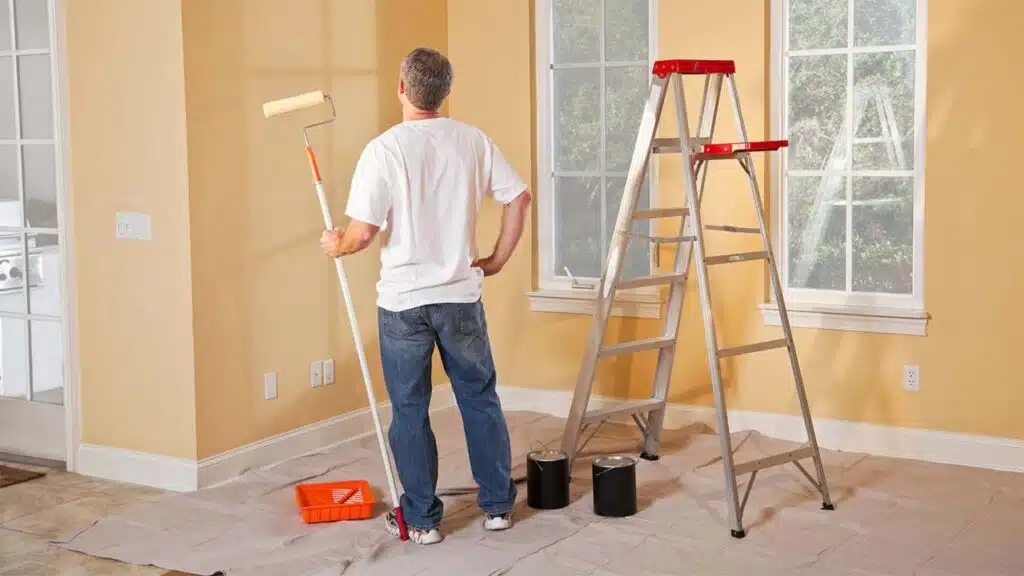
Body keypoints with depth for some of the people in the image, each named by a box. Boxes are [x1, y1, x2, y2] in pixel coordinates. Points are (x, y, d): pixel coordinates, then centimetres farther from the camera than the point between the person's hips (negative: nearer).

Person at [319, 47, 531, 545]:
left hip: (403, 301, -3)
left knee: (409, 412, 9)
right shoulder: (474, 141, -1)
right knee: (480, 399, 16)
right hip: (461, 297, 3)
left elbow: (363, 232, -17)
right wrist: (498, 259, 13)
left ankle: (421, 519, 16)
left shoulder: (384, 149, -14)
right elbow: (519, 197, 3)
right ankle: (498, 504, 23)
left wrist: (337, 245, 5)